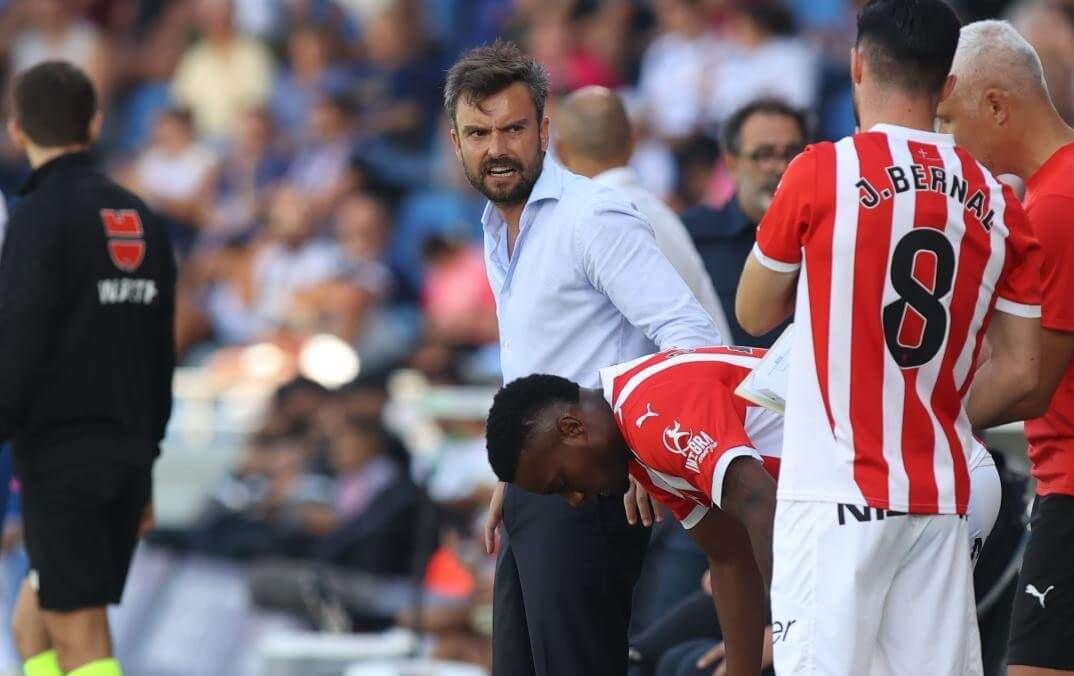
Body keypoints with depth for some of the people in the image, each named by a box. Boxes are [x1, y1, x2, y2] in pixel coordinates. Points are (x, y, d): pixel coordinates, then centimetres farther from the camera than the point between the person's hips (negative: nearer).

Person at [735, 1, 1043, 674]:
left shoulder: (824, 171, -7)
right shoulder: (997, 202, 5)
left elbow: (754, 314, 6)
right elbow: (1020, 372, 7)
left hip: (836, 492, -4)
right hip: (941, 499, 4)